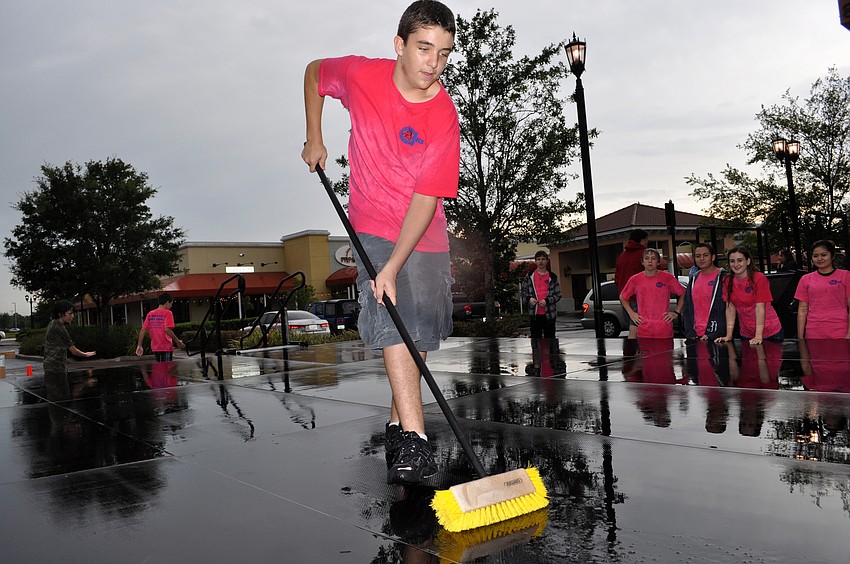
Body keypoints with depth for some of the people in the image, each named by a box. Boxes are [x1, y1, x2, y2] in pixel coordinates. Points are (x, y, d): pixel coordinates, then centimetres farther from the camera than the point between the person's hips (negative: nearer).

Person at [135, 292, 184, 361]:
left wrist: (139, 346, 8)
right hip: (166, 348, -7)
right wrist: (178, 341, -13)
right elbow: (167, 329, -20)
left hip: (155, 348, 7)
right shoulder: (167, 313, -8)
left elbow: (143, 330, 6)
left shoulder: (150, 314, 10)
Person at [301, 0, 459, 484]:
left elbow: (427, 198, -22)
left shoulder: (444, 117, -17)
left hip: (425, 234, 1)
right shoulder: (360, 74, -12)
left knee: (420, 332, 7)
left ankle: (398, 421, 26)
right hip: (374, 226, -1)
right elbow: (315, 72, 11)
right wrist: (315, 138, 5)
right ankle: (414, 440, -22)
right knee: (394, 322, -18)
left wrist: (394, 266, -29)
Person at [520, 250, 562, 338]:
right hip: (535, 313, 0)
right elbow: (522, 291, 11)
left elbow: (558, 294, 3)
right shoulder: (530, 276, 6)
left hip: (549, 313, 0)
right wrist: (529, 298, -9)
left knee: (550, 337, 6)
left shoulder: (552, 277, 4)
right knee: (535, 337, 4)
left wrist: (547, 301, -12)